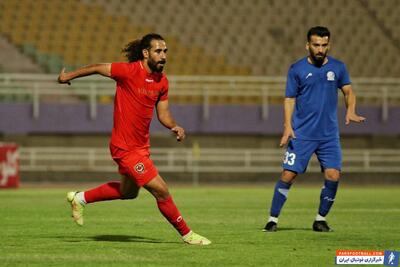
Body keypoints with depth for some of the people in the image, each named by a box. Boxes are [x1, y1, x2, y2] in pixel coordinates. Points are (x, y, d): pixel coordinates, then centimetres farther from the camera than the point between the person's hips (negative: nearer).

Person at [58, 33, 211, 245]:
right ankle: (186, 234, 5)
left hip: (141, 145, 9)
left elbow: (163, 113, 11)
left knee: (128, 192, 27)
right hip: (126, 147, -9)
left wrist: (174, 127, -10)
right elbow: (98, 68, -5)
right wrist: (69, 76, 7)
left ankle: (80, 198, 41)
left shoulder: (162, 81, 2)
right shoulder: (129, 71, -19)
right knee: (161, 191, -9)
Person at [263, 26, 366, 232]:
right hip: (301, 134, -2)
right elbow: (289, 99, 2)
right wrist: (288, 126, -11)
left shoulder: (338, 67, 6)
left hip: (329, 135, 2)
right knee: (288, 175, -8)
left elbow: (348, 91, 10)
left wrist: (350, 111, -11)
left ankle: (321, 219, 9)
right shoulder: (297, 69, 0)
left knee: (333, 175, -9)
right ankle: (273, 219, 4)